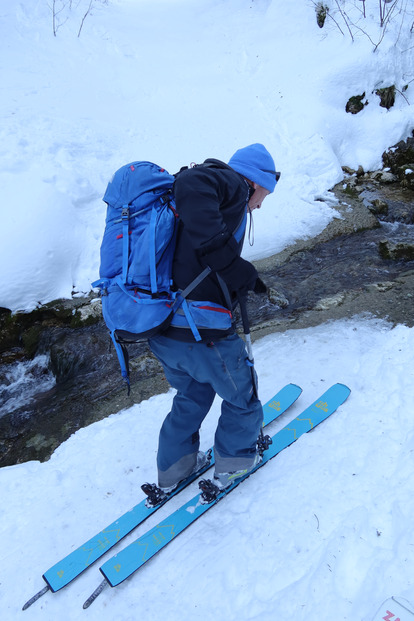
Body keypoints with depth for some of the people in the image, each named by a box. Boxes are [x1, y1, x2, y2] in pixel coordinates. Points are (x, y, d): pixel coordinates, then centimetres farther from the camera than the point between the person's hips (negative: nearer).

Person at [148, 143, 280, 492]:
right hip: (201, 335, -8)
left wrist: (244, 281, 15)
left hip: (160, 329, 9)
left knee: (192, 395, 32)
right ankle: (233, 464, 43)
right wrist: (236, 268, -30)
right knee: (241, 397, 21)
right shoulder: (233, 183, -6)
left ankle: (173, 469, 48)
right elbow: (190, 185, -30)